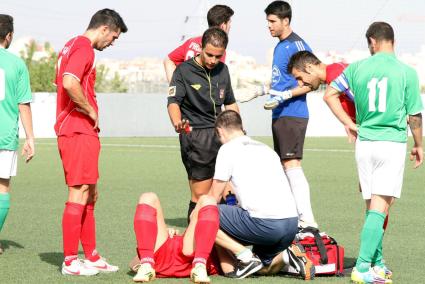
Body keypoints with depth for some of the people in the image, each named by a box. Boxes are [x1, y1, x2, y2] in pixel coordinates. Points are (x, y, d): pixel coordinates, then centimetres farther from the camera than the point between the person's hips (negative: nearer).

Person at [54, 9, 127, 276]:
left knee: (90, 194, 15)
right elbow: (70, 83, -28)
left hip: (70, 130, 11)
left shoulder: (72, 46, 19)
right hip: (80, 132, -11)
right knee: (79, 194, -7)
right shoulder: (83, 48, -13)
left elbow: (63, 84, 24)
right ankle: (70, 261, -5)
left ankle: (92, 257, 20)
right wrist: (92, 112, -16)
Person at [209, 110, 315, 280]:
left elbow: (214, 197, 8)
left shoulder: (228, 149, 4)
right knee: (265, 268, 30)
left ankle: (246, 258, -4)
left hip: (264, 224, -8)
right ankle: (286, 256, 0)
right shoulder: (266, 148, 25)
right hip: (292, 223, 8)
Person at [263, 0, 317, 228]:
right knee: (284, 167, 10)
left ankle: (307, 219, -18)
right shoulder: (279, 46, 17)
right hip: (279, 116, 10)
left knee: (292, 164, -15)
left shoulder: (296, 45, -12)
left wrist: (285, 96, -24)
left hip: (292, 115, -10)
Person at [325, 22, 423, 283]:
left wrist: (349, 123, 17)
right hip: (393, 144, -3)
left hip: (365, 143, 3)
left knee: (372, 205, 14)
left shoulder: (357, 68, 3)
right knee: (380, 208, -7)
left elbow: (330, 94, 10)